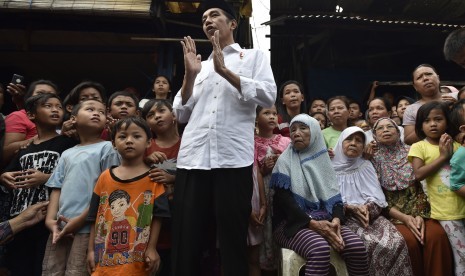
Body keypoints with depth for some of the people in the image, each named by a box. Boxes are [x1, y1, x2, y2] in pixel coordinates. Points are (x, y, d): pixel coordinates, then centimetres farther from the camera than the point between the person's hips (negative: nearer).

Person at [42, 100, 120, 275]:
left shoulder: (106, 147, 0)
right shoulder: (67, 154, 19)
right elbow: (57, 188, 13)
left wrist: (81, 219, -11)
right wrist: (50, 219, -1)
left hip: (88, 227, -5)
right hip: (61, 227, 6)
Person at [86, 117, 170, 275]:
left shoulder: (153, 178, -5)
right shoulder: (105, 177, 4)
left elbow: (157, 217, -5)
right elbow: (96, 217, 8)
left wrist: (152, 249, -8)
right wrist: (91, 250, 6)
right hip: (104, 256, 3)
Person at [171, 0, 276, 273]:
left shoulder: (254, 56, 14)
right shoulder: (201, 66, 25)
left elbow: (269, 96, -4)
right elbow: (181, 114, 16)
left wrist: (224, 71, -7)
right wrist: (190, 75, 3)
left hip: (233, 159, -3)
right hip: (193, 159, 4)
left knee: (233, 242, 4)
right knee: (185, 242, 5)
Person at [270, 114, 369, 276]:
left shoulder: (322, 159, 13)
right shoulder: (285, 161, -1)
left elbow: (333, 194, 7)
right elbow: (284, 200, -11)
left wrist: (336, 219, -14)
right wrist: (313, 224, -20)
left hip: (324, 220, 5)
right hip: (293, 222, -4)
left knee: (357, 246, -20)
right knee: (320, 248, -34)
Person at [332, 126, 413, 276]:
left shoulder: (366, 165, 17)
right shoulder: (332, 167, 5)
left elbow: (377, 196, 7)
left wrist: (367, 208, -13)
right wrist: (351, 208, -17)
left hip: (371, 214, 4)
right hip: (345, 217, -3)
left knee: (397, 242, -22)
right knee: (371, 244, -28)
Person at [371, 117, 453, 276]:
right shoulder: (374, 160, 3)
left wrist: (420, 215, -11)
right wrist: (404, 217, -14)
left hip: (419, 211, 2)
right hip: (393, 215, -2)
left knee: (437, 235, -27)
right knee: (409, 240, -28)